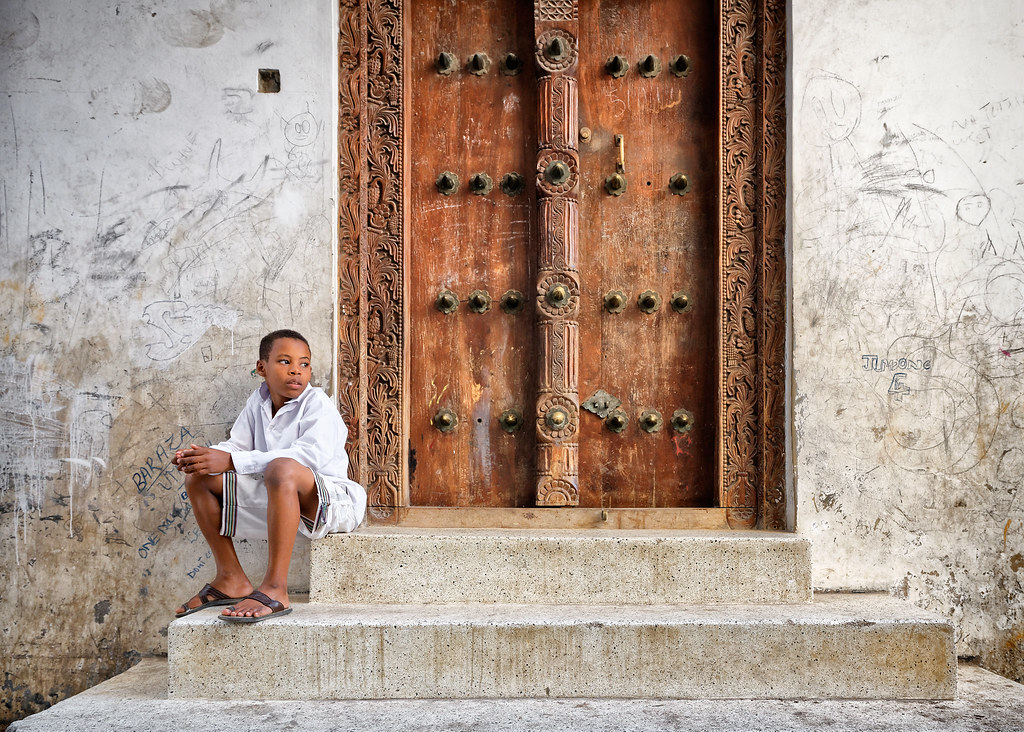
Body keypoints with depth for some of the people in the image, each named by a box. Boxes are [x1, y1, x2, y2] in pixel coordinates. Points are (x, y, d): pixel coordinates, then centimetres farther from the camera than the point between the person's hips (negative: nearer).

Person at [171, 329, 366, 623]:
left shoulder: (317, 403, -13)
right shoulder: (258, 402, 9)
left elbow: (311, 454, -30)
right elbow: (236, 445, 11)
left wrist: (232, 461, -35)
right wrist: (201, 456, -15)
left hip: (330, 503, -8)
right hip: (277, 499, 8)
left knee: (282, 468, -39)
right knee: (199, 477, 4)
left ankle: (275, 588, -38)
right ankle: (231, 579, 3)